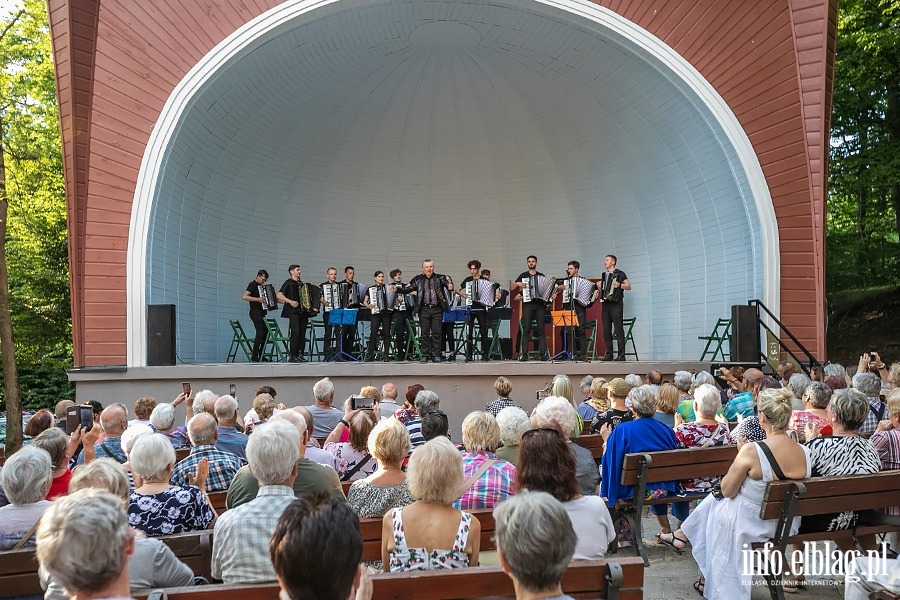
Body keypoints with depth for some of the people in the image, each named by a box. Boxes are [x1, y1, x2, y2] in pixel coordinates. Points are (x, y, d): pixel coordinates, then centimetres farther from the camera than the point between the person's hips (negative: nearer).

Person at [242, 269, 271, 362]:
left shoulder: (261, 286, 17)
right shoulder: (252, 284, -8)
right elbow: (244, 297, -20)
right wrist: (258, 299, -26)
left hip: (261, 313, 9)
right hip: (255, 313, -9)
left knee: (265, 333, 8)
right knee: (260, 334, -13)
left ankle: (260, 356, 14)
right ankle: (254, 357, -9)